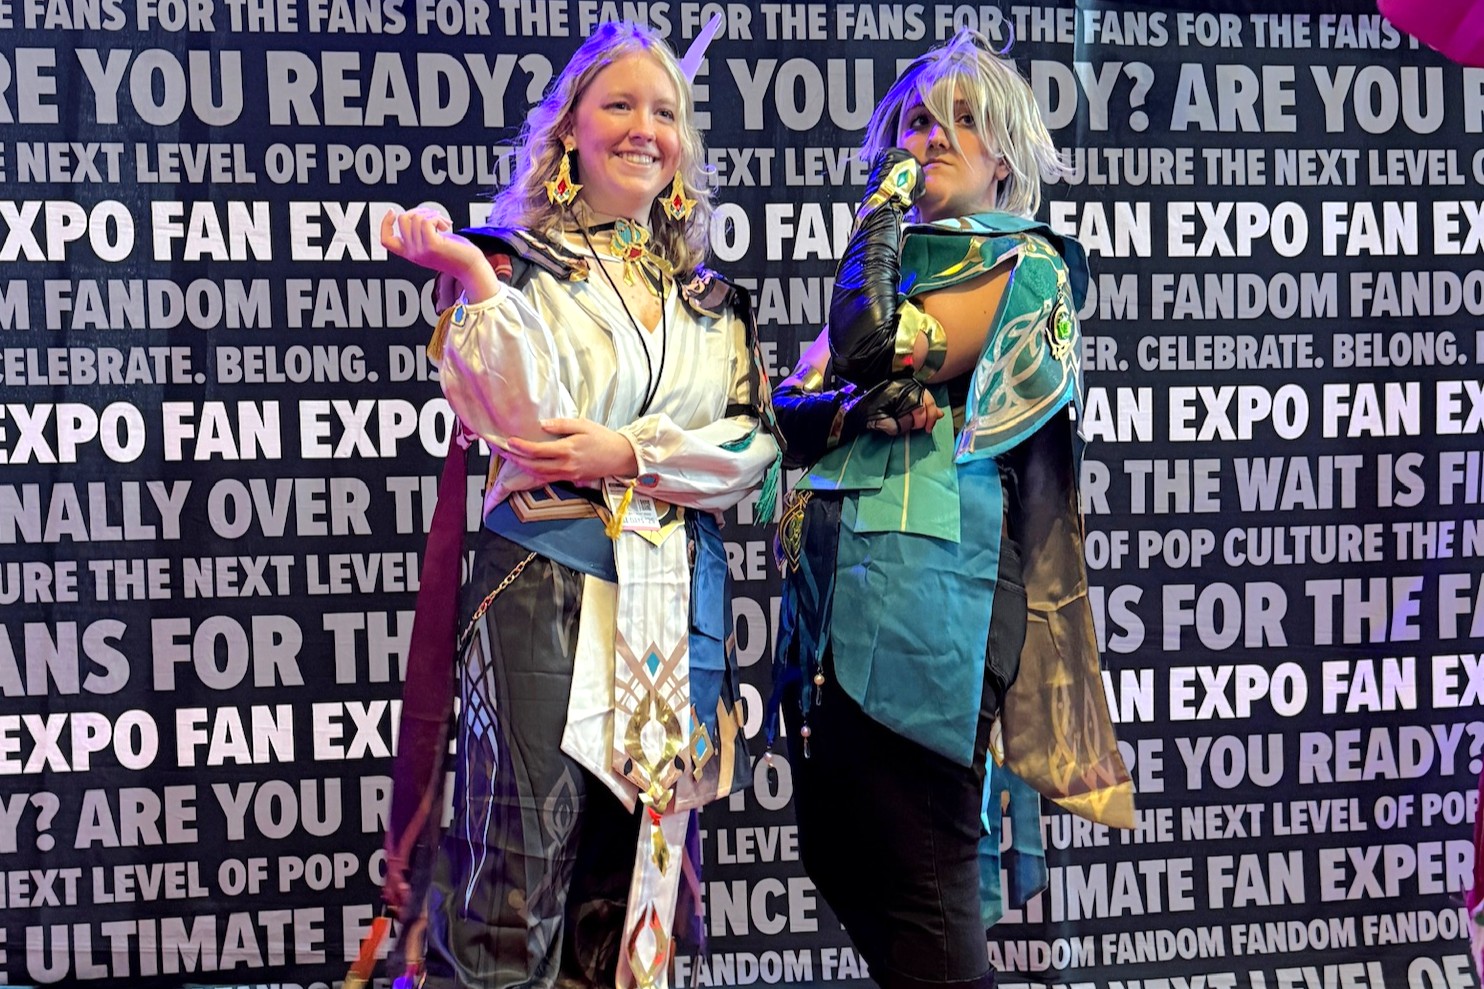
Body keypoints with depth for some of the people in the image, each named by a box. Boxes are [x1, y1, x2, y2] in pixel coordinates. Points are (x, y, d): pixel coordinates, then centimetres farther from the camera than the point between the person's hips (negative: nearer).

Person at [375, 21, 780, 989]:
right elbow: (531, 425, -12)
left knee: (642, 859, 9)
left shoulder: (712, 298, 16)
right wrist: (472, 278, -18)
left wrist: (631, 454, -9)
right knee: (522, 870, -8)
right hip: (546, 578, -4)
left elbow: (755, 445, 6)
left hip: (681, 591, 4)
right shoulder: (514, 264, 3)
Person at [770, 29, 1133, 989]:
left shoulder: (1025, 263, 3)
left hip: (921, 586, -7)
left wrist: (881, 211, 2)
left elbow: (870, 351, -11)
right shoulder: (902, 263, 24)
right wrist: (860, 406, -9)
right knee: (839, 857, 9)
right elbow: (790, 413, 12)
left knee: (914, 871, -8)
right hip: (831, 586, 7)